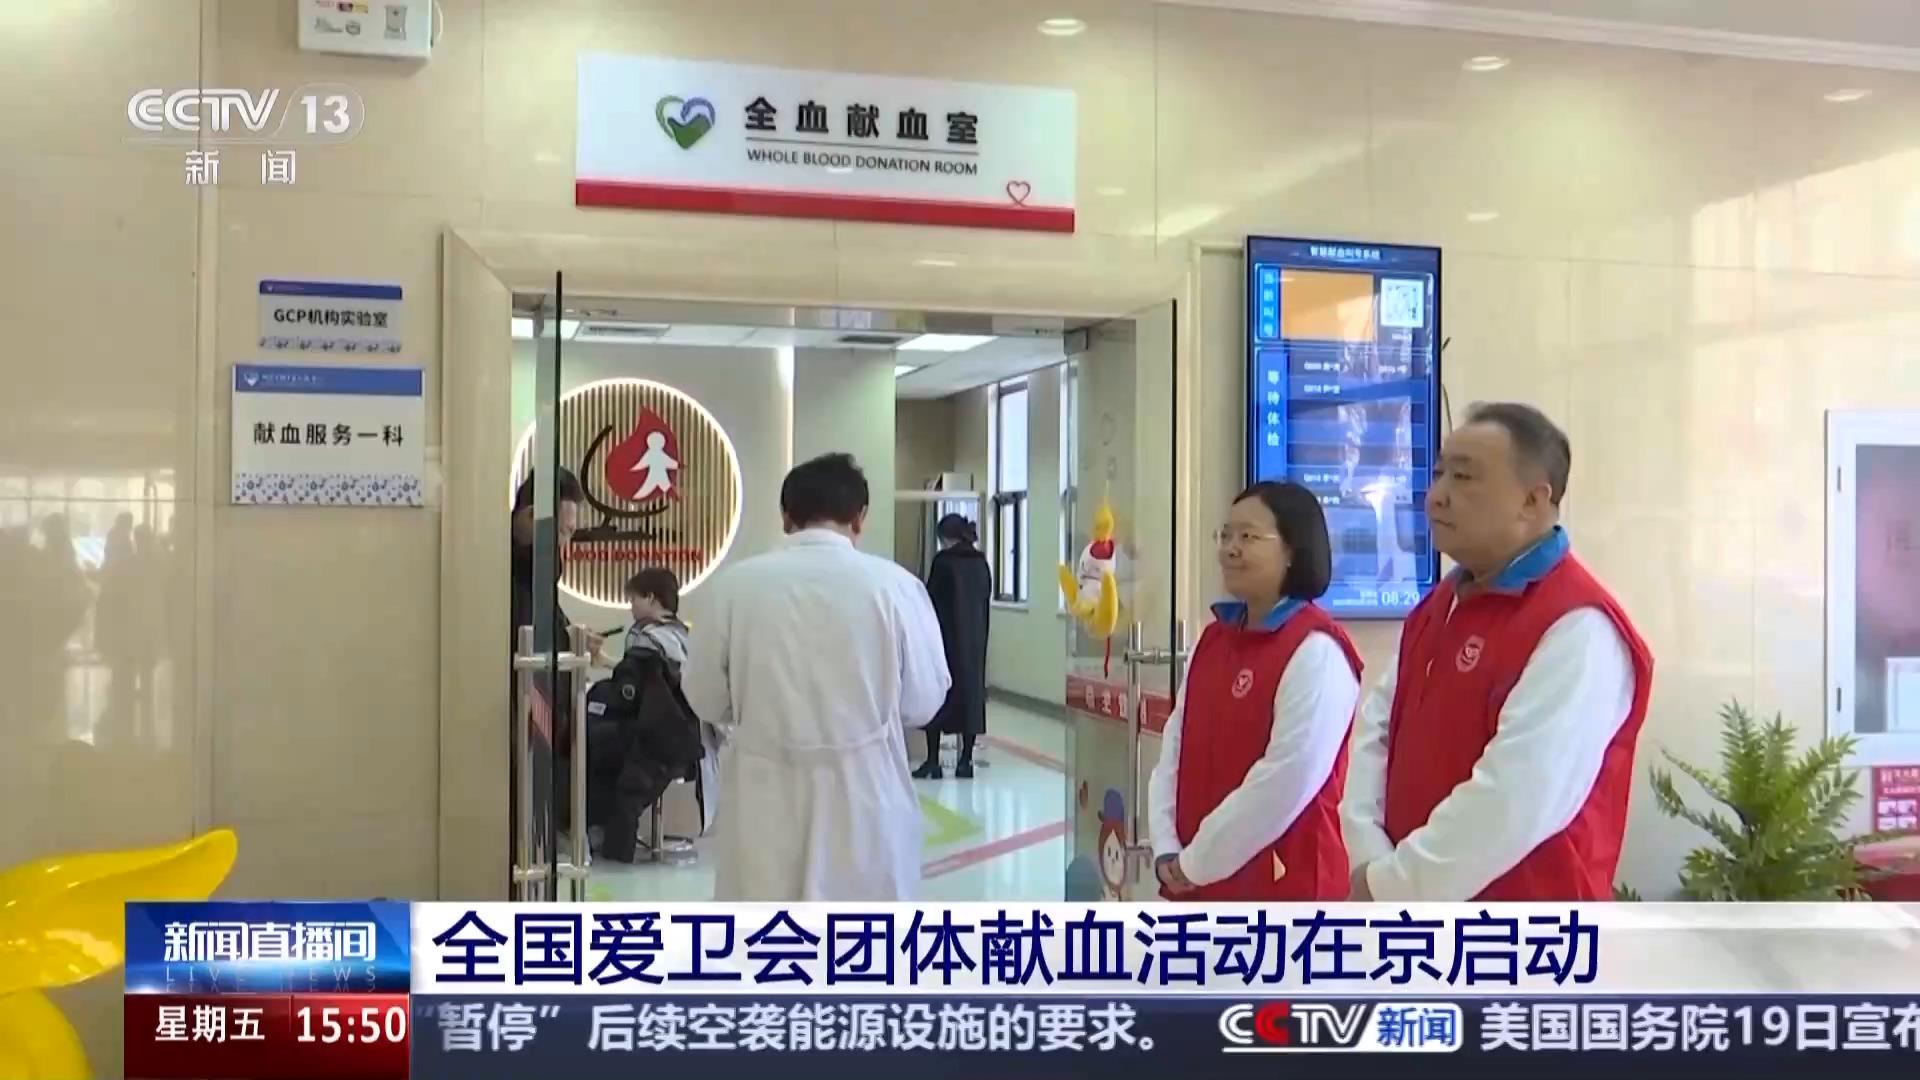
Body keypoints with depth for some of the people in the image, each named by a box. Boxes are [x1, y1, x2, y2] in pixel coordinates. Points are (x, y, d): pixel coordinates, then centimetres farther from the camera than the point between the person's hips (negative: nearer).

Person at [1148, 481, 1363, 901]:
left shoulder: (1316, 649, -16)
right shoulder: (1214, 641, 10)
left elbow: (1288, 780, -22)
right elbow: (1175, 752, 9)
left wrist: (1197, 862, -14)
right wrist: (1168, 852, -4)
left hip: (1284, 884, -8)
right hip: (1200, 883, 8)